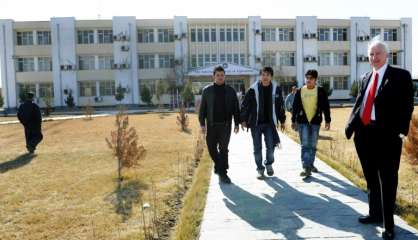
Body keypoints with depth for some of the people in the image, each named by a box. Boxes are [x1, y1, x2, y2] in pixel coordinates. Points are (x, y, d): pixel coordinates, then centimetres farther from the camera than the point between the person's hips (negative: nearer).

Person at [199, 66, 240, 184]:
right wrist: (202, 124, -4)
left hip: (225, 124, -1)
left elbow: (235, 108, 7)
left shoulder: (230, 90, 6)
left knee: (224, 149, -4)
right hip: (211, 125, 1)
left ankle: (222, 173, 2)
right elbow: (202, 108, 4)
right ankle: (219, 165, 34)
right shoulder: (207, 90, 5)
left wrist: (237, 124, 3)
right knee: (212, 148, 8)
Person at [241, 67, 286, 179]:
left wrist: (282, 120, 12)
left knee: (270, 145, -3)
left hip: (269, 123, 1)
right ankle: (260, 169, 20)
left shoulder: (276, 89, 2)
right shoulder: (253, 89, -5)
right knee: (257, 148, 6)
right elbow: (245, 105, -1)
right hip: (255, 123, -1)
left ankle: (269, 164, 24)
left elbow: (280, 105, 11)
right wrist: (243, 120, -5)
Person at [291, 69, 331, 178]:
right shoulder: (299, 91, 4)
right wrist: (293, 121, 7)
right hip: (302, 122, 0)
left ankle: (310, 164, 27)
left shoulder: (321, 91, 1)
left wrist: (327, 120, 0)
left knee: (313, 146, 10)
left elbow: (326, 106, 3)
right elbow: (295, 107, 7)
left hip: (315, 121, 1)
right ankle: (306, 168, -7)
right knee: (305, 145, -6)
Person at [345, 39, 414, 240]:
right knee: (371, 178, 17)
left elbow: (407, 105, -8)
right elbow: (358, 104, 13)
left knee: (387, 180, 3)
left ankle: (388, 224, 15)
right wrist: (350, 125, -1)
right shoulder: (366, 78, 15)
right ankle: (375, 214, 34)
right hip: (364, 134, 6)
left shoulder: (400, 76, -2)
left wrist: (400, 130, -19)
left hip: (386, 135, -6)